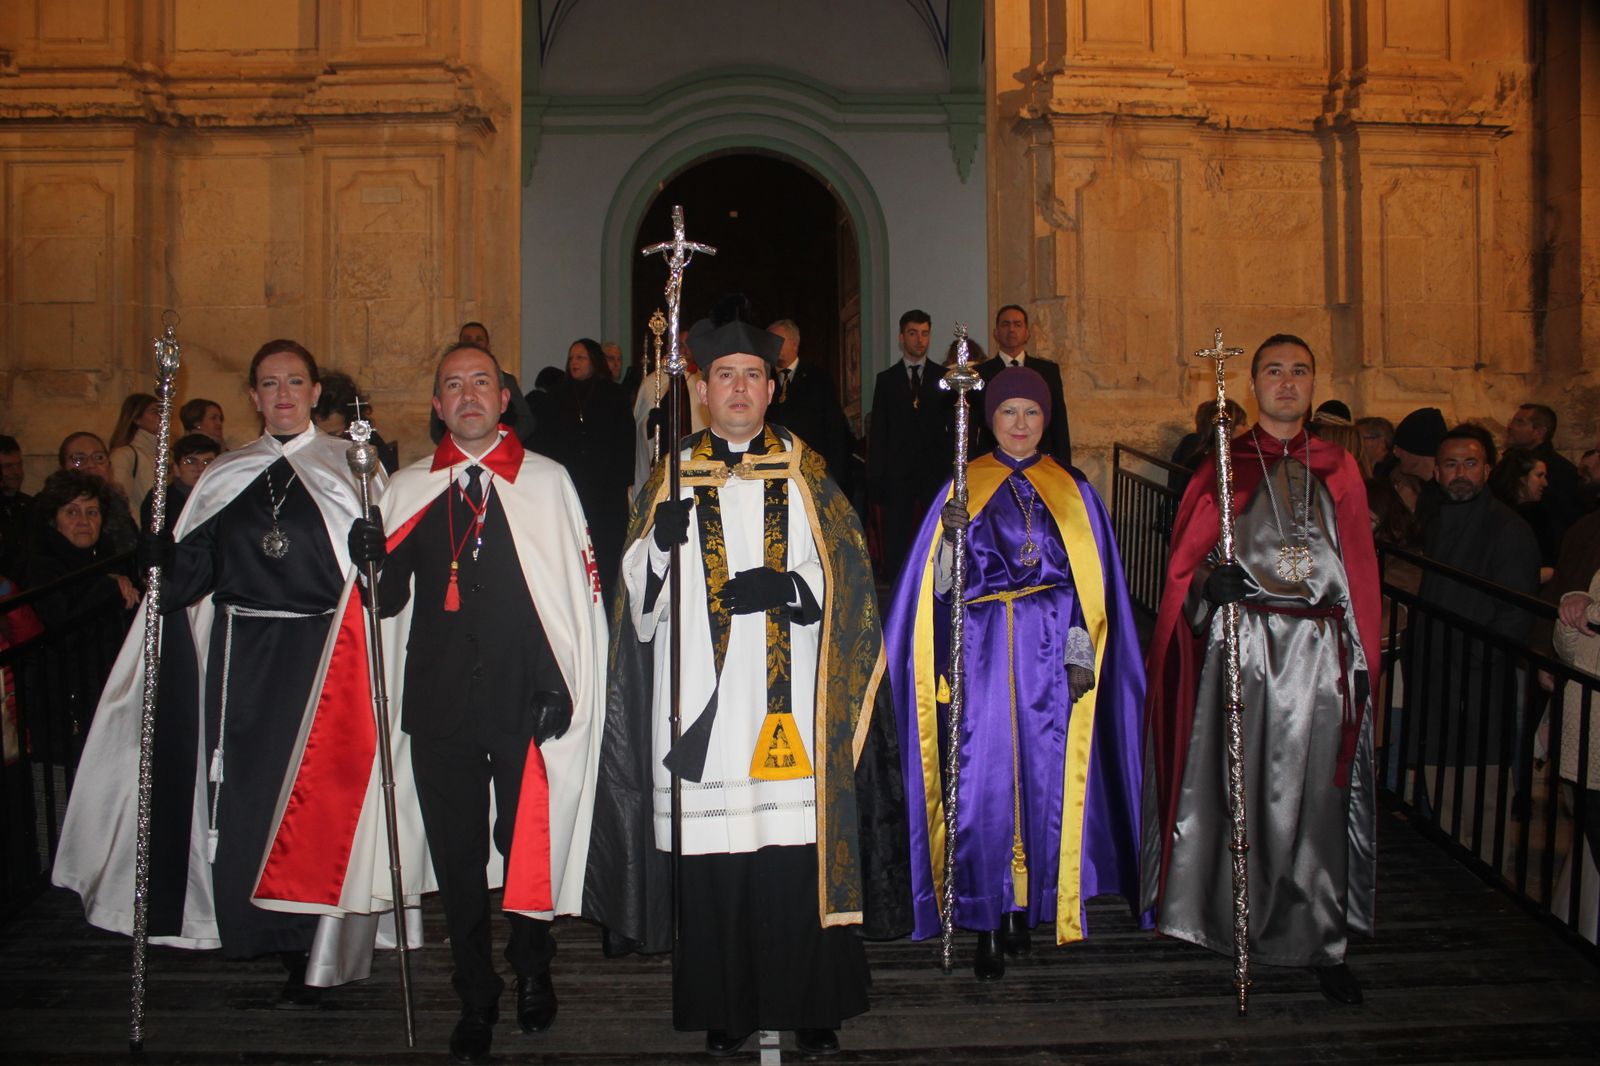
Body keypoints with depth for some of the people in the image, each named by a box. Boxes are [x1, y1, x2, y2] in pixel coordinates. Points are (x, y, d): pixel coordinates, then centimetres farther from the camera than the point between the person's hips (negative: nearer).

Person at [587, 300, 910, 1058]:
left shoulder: (804, 471, 11)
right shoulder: (673, 477, 12)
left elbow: (843, 573, 3)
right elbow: (639, 593, 6)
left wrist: (782, 586, -14)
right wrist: (660, 540, -14)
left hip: (792, 704, 0)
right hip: (705, 704, 1)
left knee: (800, 856, -1)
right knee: (713, 865, 1)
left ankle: (812, 1005, 13)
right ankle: (725, 1007, 15)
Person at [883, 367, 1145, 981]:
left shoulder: (1073, 493, 10)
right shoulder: (963, 487, 8)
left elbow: (1088, 583, 7)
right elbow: (942, 582, 3)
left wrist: (1081, 655, -3)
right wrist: (951, 536, -17)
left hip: (1048, 658, 1)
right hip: (981, 657, -1)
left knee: (1042, 781, 0)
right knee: (981, 786, -5)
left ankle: (1028, 911, 15)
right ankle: (988, 926, 3)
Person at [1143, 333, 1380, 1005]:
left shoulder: (1338, 470, 11)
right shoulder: (1222, 467, 6)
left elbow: (1361, 571, 11)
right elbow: (1183, 565, 3)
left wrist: (1361, 660, 5)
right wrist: (1209, 583, -20)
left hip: (1319, 651, 1)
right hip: (1239, 646, -1)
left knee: (1311, 797, 2)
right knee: (1233, 786, 1)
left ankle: (1321, 942, 12)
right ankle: (1227, 922, 16)